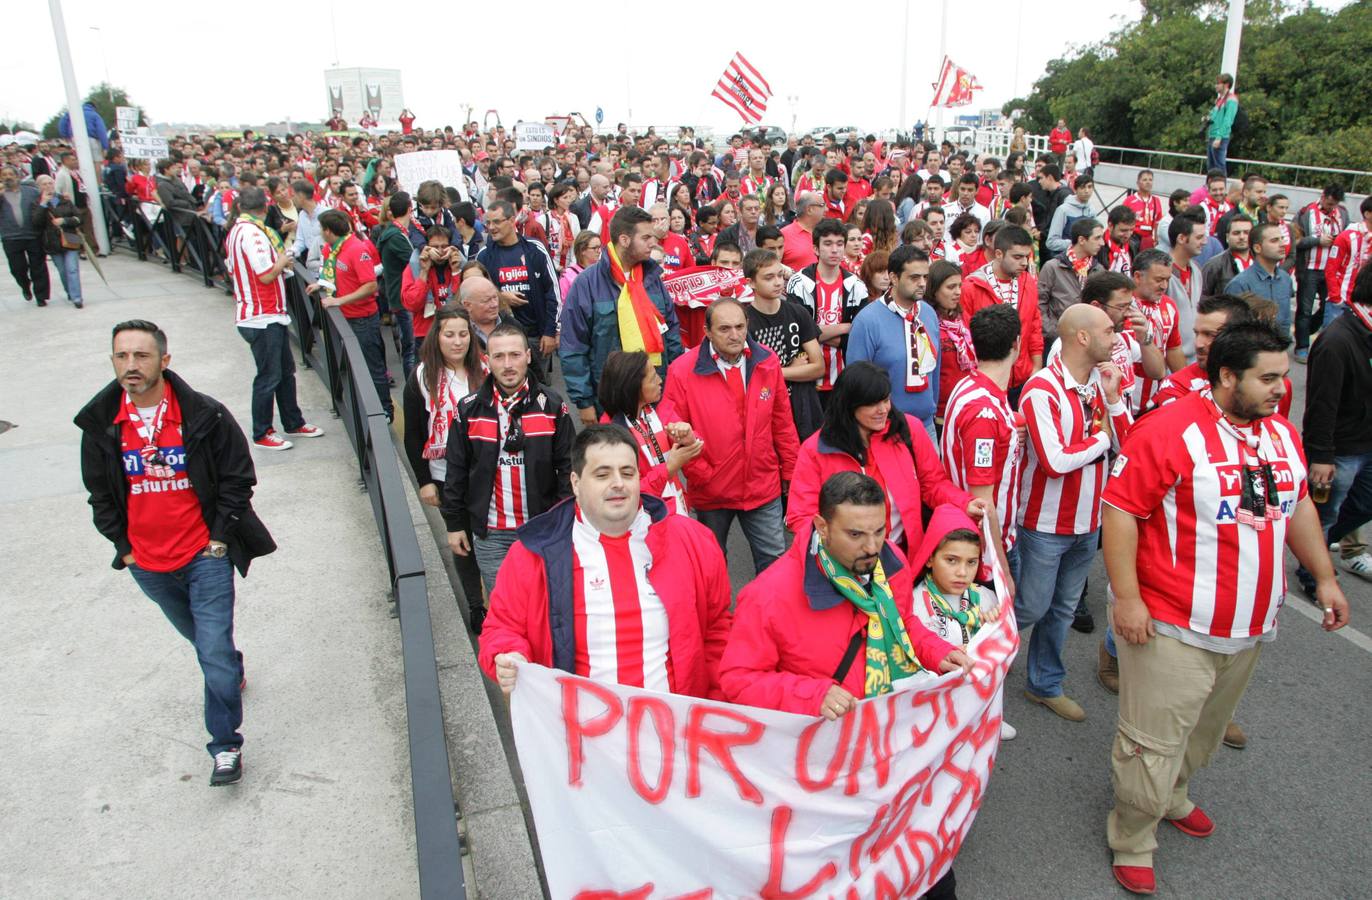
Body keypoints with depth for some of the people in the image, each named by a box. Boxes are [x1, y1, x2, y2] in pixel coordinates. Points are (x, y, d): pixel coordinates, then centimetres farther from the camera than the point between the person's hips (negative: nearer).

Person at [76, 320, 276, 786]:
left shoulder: (204, 415, -13)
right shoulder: (100, 424, -4)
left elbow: (238, 477, -5)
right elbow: (99, 493, 9)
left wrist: (220, 537, -7)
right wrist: (123, 546, 5)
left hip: (205, 555, -4)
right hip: (147, 564, 4)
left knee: (215, 651, -7)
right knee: (200, 638, 24)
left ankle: (225, 745, 8)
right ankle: (231, 668, 54)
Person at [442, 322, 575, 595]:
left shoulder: (552, 407, -3)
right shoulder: (469, 409, -1)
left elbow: (567, 467, -1)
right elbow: (456, 471, 6)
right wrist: (454, 524, 7)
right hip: (489, 534, 1)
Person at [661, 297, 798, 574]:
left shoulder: (767, 362, -4)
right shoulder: (682, 371, -15)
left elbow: (782, 423, 6)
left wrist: (790, 470, 11)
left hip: (763, 486, 2)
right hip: (711, 491, -2)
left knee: (774, 558, 13)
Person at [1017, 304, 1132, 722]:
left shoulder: (1101, 381, 4)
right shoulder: (1042, 389, -20)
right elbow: (1055, 460, -27)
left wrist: (1112, 397, -13)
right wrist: (1102, 438, -12)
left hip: (1088, 520, 7)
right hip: (1046, 524, -7)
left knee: (1063, 608, 17)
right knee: (1032, 607, 5)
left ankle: (1045, 684, 32)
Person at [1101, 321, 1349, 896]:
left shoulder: (1282, 434, 6)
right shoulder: (1170, 431, -19)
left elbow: (1299, 506, 20)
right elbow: (1120, 511, -19)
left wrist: (1324, 578, 18)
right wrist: (1127, 597, -21)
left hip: (1249, 629, 8)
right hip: (1173, 629, -7)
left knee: (1205, 730, 25)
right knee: (1154, 743, 2)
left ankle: (1173, 796, 49)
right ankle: (1132, 843, 22)